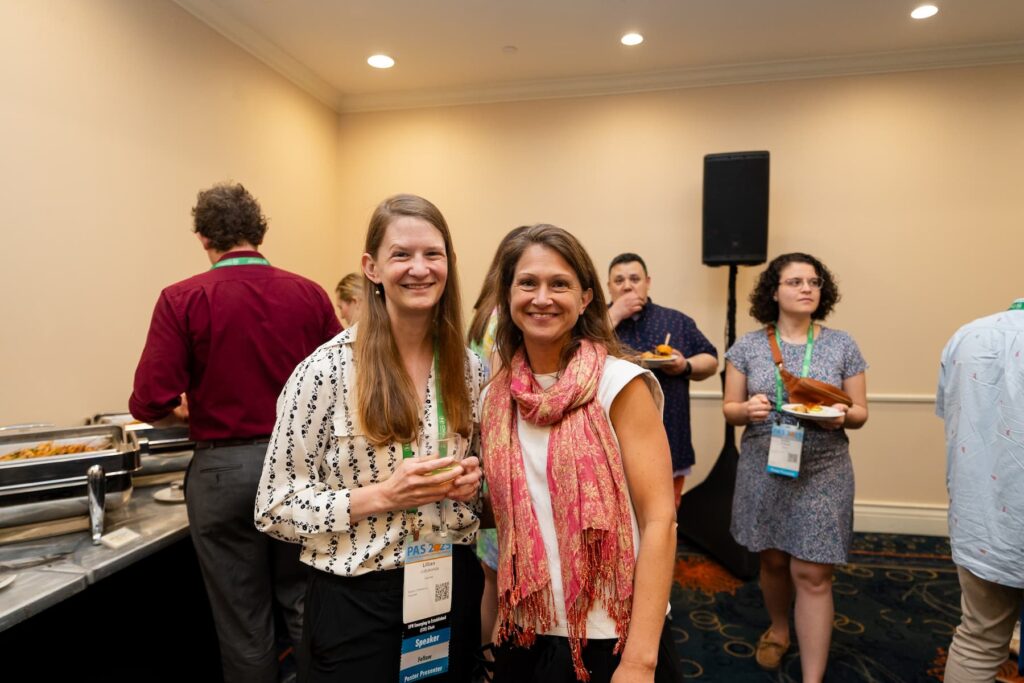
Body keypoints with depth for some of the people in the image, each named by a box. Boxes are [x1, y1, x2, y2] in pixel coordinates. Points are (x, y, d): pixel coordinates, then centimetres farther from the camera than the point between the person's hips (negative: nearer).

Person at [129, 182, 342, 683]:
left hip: (225, 467, -2)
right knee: (305, 607, 18)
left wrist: (183, 407, 11)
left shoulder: (182, 300, -9)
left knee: (243, 623, 15)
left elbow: (151, 403, -12)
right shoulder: (309, 294, -4)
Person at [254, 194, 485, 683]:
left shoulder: (469, 368, -1)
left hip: (455, 587, 5)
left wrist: (474, 480, -9)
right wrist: (381, 495, -22)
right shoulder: (326, 370, -15)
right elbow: (274, 509, -11)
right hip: (357, 602, -4)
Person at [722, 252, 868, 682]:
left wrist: (843, 416, -19)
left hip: (822, 474, -1)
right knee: (773, 562, 16)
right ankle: (778, 630, 44)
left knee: (813, 575, 0)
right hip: (764, 471, 1)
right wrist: (747, 409, -19)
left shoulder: (842, 345, 1)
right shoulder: (748, 346, 0)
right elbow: (729, 409, 3)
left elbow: (861, 413, 4)